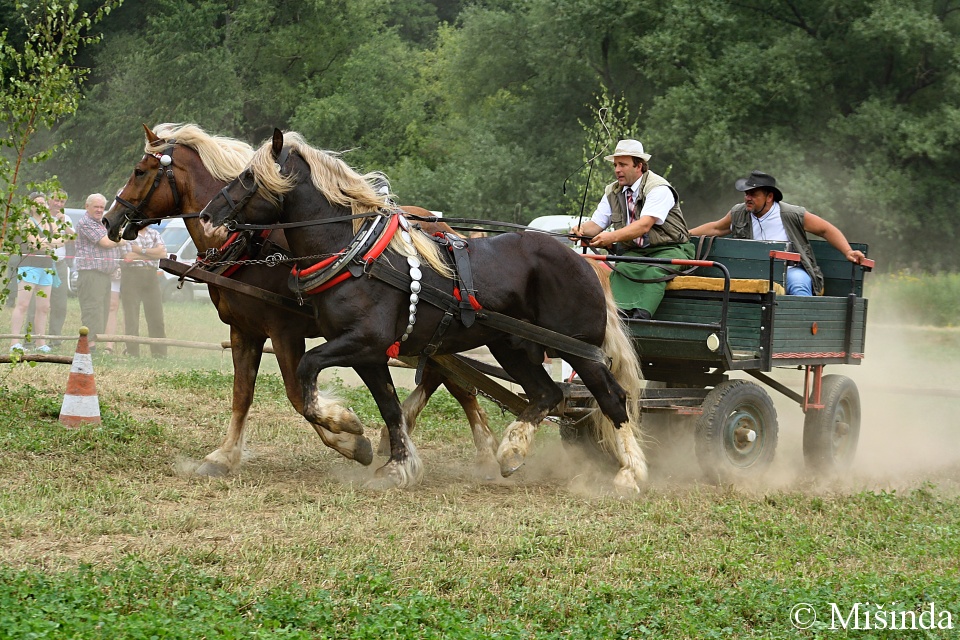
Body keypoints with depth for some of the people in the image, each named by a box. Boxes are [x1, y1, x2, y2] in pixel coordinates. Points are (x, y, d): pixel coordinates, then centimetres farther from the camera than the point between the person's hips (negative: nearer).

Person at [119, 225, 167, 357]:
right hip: (131, 275, -4)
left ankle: (160, 355, 7)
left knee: (157, 318, 3)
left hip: (151, 276, 4)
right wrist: (153, 254, -3)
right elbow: (127, 256, -12)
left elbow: (162, 252, 0)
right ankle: (132, 355, 3)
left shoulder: (154, 234, 16)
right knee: (131, 319, -1)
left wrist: (140, 250, -8)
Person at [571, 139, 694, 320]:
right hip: (635, 252, 5)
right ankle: (619, 312, -48)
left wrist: (612, 237, -38)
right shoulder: (612, 192, 11)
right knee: (621, 269, -28)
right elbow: (597, 223, 6)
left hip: (668, 250, -5)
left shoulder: (659, 188, -12)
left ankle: (642, 316, -53)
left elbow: (644, 225, -25)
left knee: (653, 272, -36)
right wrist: (581, 230, -19)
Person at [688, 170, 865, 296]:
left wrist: (848, 252, -9)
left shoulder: (791, 214, -6)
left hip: (792, 270, -3)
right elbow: (716, 228, 26)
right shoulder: (739, 214, 6)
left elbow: (827, 230, 1)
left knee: (798, 283, -37)